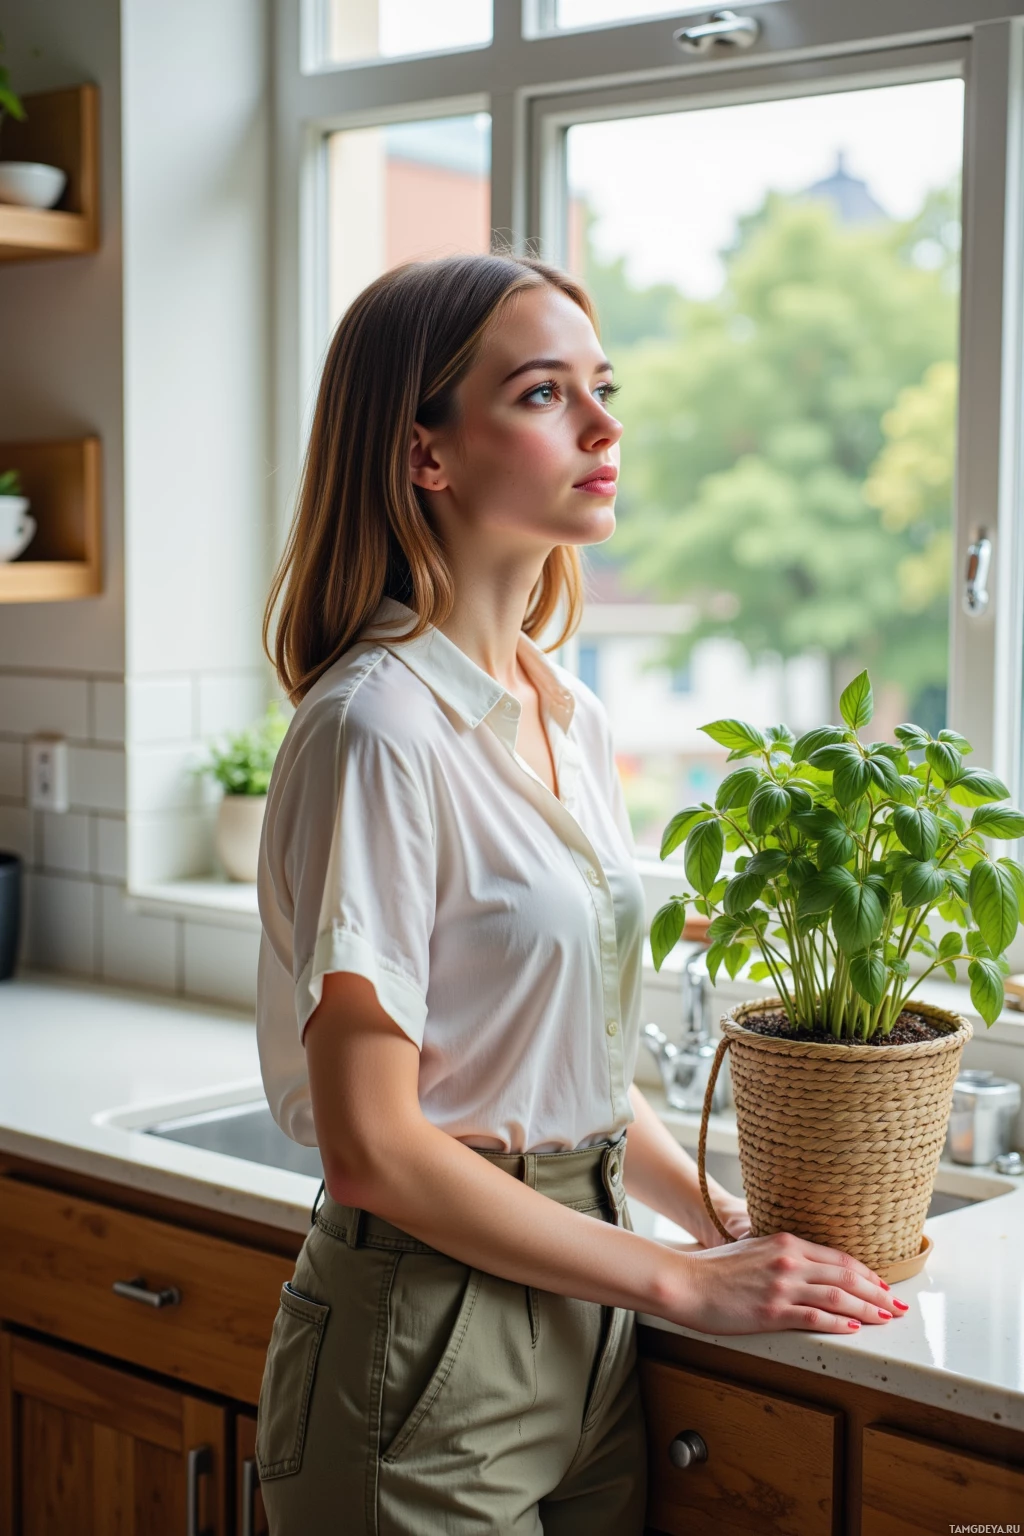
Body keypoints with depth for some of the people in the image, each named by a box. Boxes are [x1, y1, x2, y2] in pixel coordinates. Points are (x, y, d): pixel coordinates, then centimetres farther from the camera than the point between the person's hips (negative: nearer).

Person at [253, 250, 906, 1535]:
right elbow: (373, 1148, -20)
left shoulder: (572, 717, 6)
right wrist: (683, 1281, -15)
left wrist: (730, 1221, 3)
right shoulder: (379, 729, -19)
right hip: (429, 1343, -7)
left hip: (584, 1330, 7)